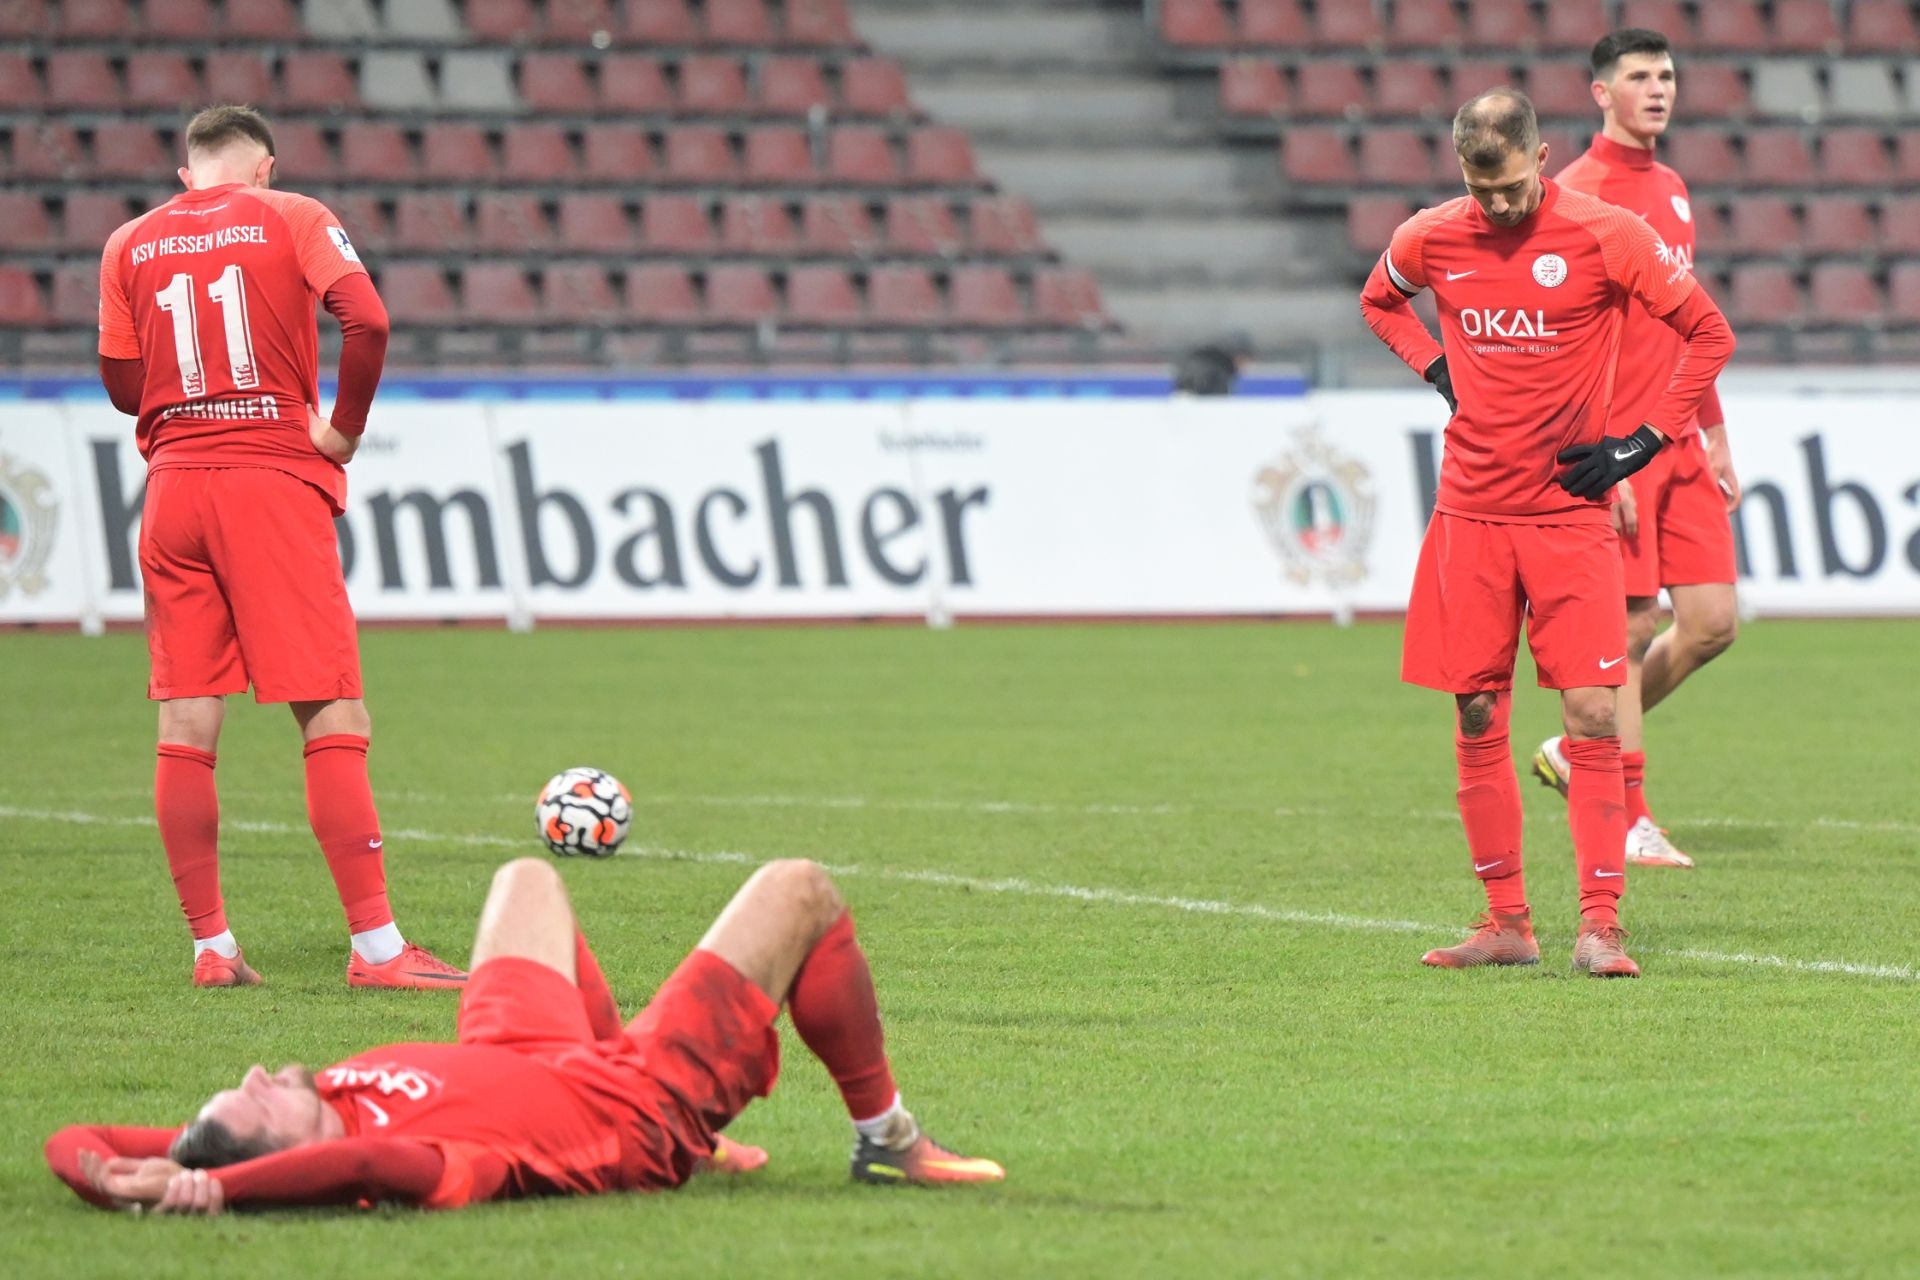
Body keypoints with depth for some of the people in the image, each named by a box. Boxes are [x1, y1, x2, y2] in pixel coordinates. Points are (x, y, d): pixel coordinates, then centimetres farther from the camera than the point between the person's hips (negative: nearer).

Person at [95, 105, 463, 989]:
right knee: (333, 716, -4)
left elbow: (122, 385, 11)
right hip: (276, 483, -3)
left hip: (173, 484, 4)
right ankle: (375, 943, -9)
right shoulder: (290, 218, 1)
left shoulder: (130, 245, 10)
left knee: (185, 729, 6)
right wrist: (344, 428, -1)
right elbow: (367, 322, -12)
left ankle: (210, 945, 7)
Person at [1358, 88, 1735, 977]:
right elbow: (1379, 300, 25)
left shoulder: (1603, 236, -9)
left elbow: (1708, 333, -1)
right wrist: (1436, 368, 8)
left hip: (1569, 512, -3)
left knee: (1592, 717, -9)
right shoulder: (1431, 240, 1)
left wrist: (1644, 442, -6)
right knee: (1477, 720, 4)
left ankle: (1599, 924, -6)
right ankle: (1506, 923, 13)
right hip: (1470, 513, 3)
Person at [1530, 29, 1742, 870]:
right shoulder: (1578, 194, -9)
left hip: (1681, 446, 8)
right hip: (1616, 449, -8)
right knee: (1632, 628, -5)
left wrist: (1716, 438, 21)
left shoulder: (1673, 191, 16)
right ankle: (1630, 821, 4)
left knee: (1713, 622, 4)